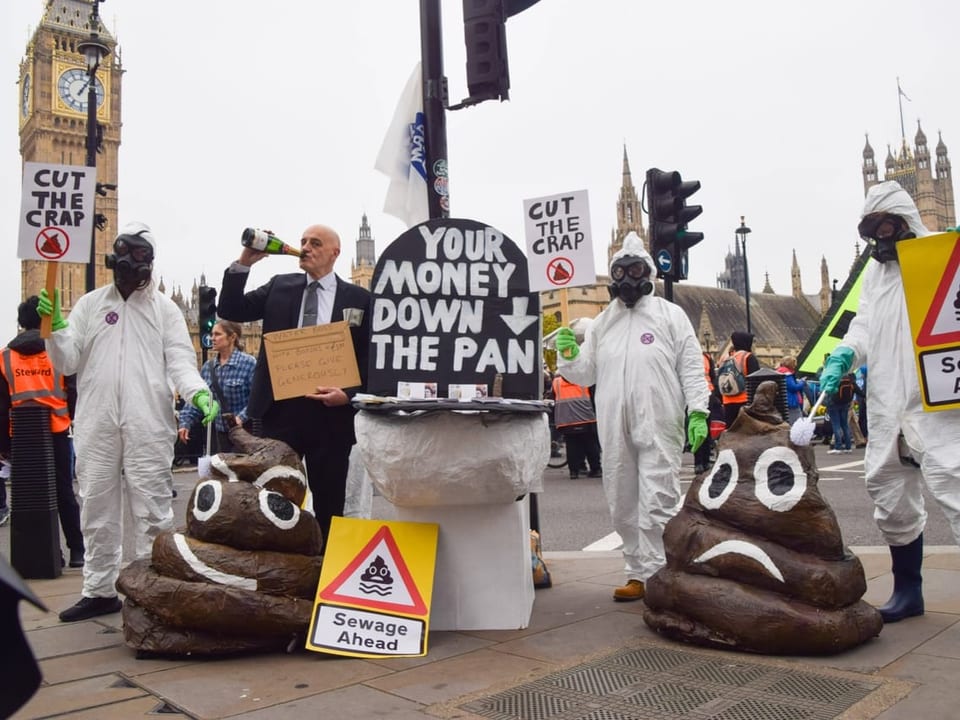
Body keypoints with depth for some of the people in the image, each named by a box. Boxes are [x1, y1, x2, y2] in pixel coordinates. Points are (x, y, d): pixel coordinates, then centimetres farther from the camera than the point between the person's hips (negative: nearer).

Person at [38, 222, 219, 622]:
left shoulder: (165, 308, 8)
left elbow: (180, 360, -1)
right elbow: (67, 363, 10)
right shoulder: (90, 304, 14)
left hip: (148, 425, -3)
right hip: (95, 424, 3)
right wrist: (55, 327, -8)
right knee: (97, 510, 11)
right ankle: (100, 591, 22)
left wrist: (199, 392, -20)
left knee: (153, 510, -1)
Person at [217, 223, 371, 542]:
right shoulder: (280, 286, 11)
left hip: (330, 412, -1)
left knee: (328, 505, 8)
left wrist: (349, 394, -13)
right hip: (281, 408, 2)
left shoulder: (358, 298, 4)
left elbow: (369, 358, 2)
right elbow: (230, 311, 5)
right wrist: (243, 263, -5)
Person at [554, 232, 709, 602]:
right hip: (614, 430, 5)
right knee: (623, 505, 8)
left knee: (657, 503, -7)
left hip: (659, 426, -4)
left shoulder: (670, 314, 8)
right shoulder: (601, 323, 18)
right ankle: (638, 574, 19)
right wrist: (570, 355, -2)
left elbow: (692, 366, 3)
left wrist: (698, 411, -7)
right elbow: (585, 375, 18)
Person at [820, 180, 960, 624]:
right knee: (889, 493, 11)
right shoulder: (875, 269, 21)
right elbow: (865, 326, 15)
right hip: (888, 407, 7)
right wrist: (842, 357, -3)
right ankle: (908, 589, 26)